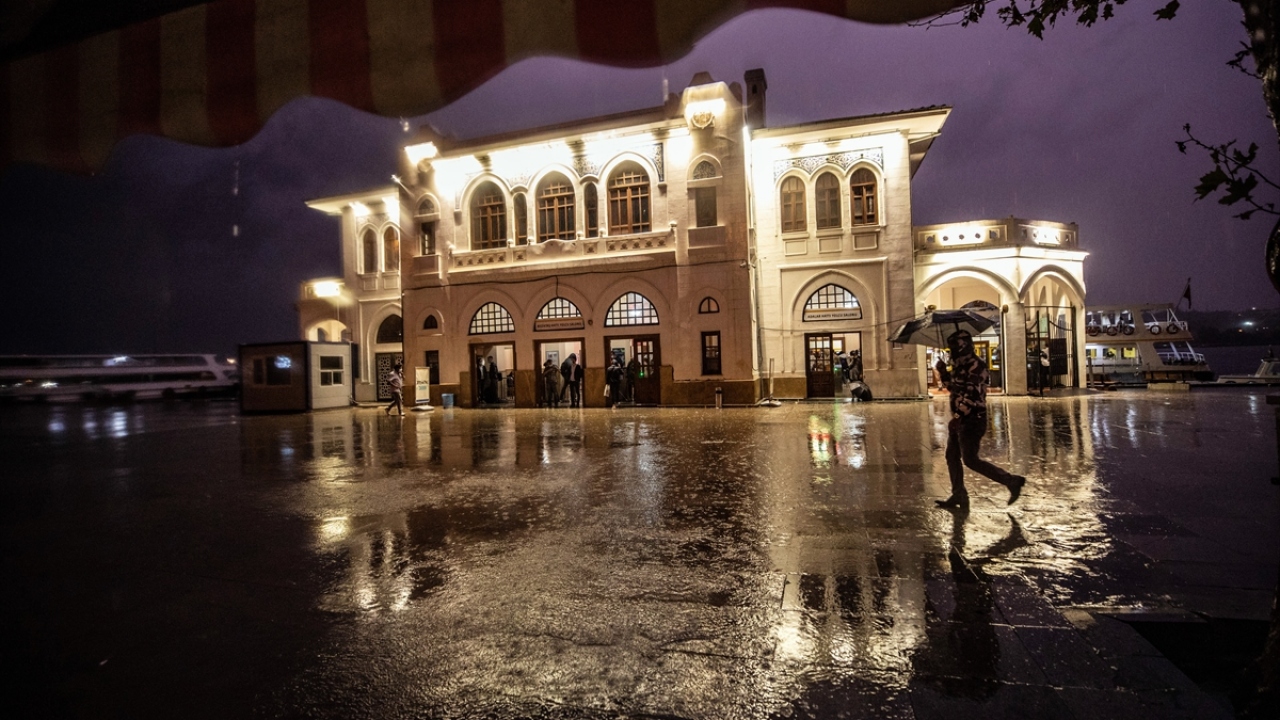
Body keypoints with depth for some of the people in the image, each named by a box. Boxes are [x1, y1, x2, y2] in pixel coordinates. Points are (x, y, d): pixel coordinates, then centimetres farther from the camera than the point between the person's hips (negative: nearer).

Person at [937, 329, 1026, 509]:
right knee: (952, 456, 10)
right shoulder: (962, 365, 15)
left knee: (970, 460, -6)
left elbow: (972, 395, -24)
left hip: (972, 420, -10)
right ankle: (958, 495, 17)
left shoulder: (975, 365, -17)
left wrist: (957, 417, -25)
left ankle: (1011, 480, 5)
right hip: (960, 419, 10)